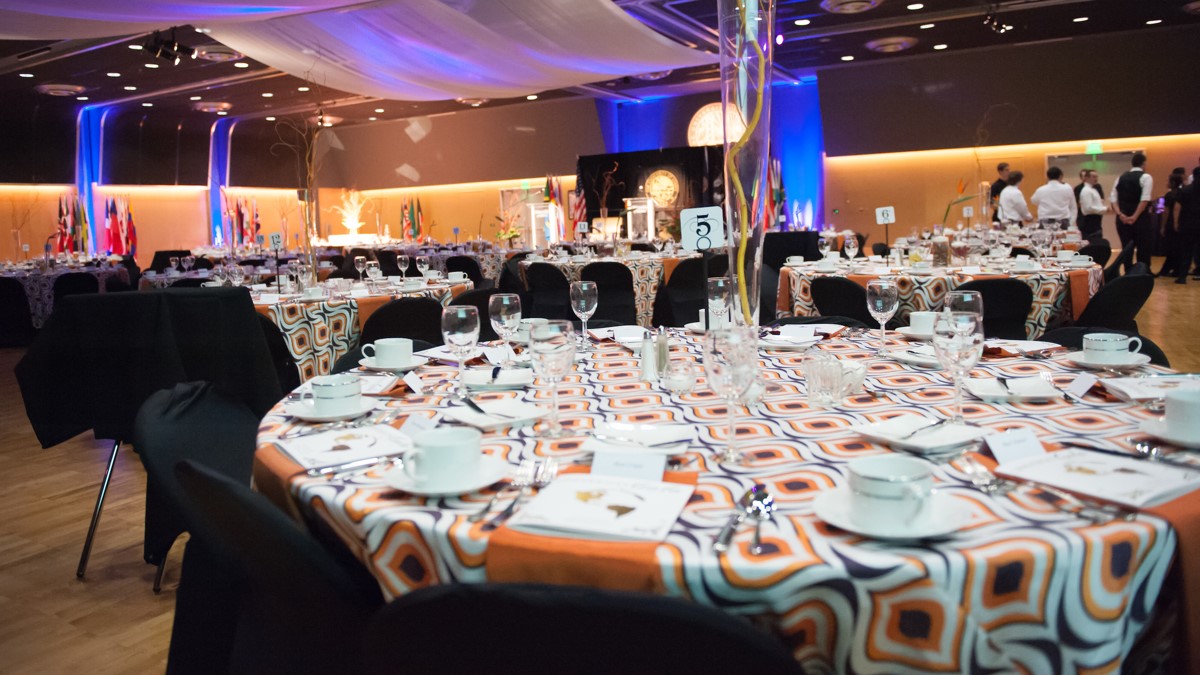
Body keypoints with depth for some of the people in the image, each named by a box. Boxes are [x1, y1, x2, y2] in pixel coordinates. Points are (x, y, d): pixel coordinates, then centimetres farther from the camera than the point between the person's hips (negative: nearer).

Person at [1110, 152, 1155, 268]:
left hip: (1123, 219, 5)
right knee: (1143, 251, 1)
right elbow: (1145, 200, -16)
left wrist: (1120, 214, -5)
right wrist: (1135, 217, -16)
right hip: (1141, 219, -4)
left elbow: (1113, 199, 3)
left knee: (1126, 251, 9)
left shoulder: (1121, 177, 10)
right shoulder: (1146, 177, -5)